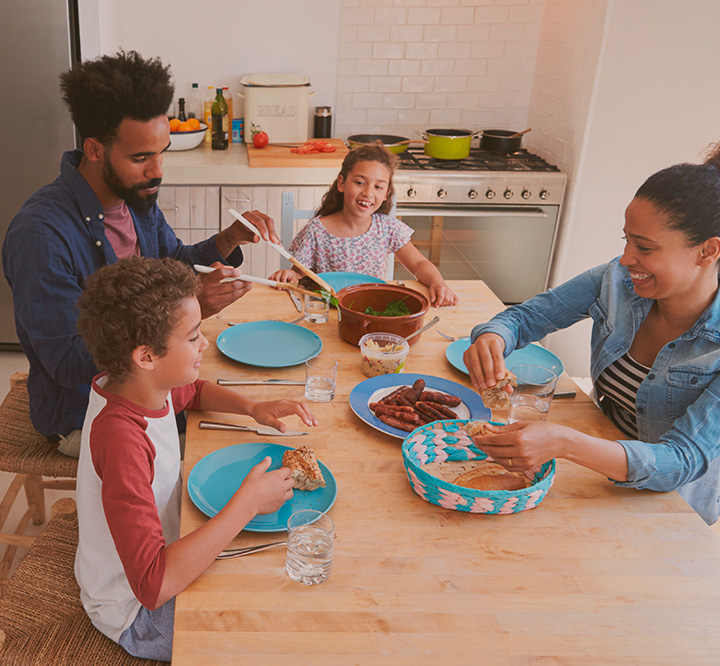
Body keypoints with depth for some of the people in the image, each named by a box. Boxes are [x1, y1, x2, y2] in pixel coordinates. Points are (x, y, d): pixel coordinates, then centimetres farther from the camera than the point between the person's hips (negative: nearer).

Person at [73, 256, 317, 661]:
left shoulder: (143, 384, -11)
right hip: (137, 613, -8)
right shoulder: (121, 437, -37)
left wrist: (253, 408, -5)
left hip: (167, 547, 8)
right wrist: (248, 503, -36)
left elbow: (196, 392, 15)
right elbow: (154, 584, -42)